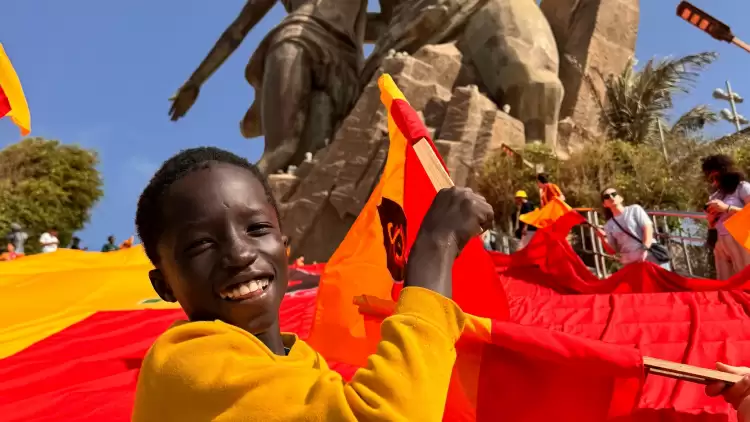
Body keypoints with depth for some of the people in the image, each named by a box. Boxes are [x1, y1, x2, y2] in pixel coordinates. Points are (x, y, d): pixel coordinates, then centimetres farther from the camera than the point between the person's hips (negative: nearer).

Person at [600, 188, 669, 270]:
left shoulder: (634, 209, 6)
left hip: (651, 257, -2)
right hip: (631, 263, 2)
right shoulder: (609, 225, 11)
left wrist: (645, 249, -18)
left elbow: (648, 228, -5)